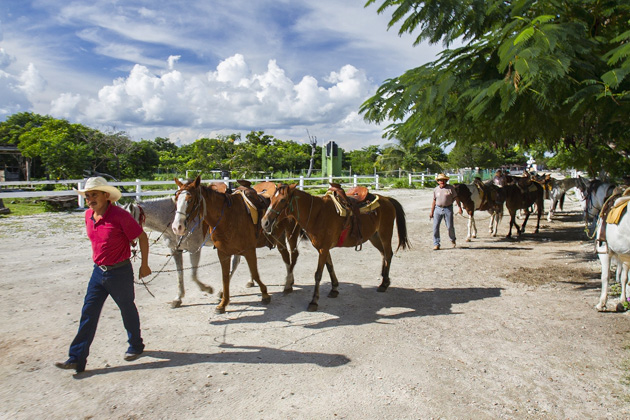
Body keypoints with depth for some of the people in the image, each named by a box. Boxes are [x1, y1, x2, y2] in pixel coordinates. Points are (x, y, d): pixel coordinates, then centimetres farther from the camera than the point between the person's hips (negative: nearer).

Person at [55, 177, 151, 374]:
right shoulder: (88, 215, 2)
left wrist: (144, 265, -8)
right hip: (98, 271, 6)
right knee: (88, 313, 6)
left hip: (120, 272, -6)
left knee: (127, 310, 11)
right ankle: (77, 358, 14)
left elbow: (142, 237, -13)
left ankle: (136, 346, 32)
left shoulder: (119, 215, -20)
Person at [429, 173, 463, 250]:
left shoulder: (451, 188, -3)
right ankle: (436, 244, 5)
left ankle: (453, 240, 30)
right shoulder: (436, 189, 7)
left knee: (450, 226, 1)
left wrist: (459, 208, -8)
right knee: (435, 227, -4)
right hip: (438, 209, 3)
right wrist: (431, 212, 11)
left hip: (448, 209, -2)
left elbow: (456, 198, -1)